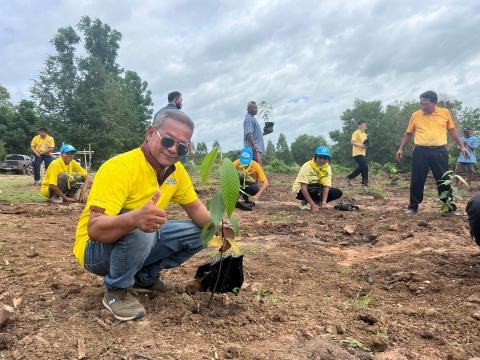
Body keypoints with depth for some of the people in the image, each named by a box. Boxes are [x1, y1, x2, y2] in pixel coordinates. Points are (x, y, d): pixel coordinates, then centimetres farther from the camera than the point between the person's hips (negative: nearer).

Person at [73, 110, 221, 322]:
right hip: (96, 248, -7)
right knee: (138, 229, -38)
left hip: (143, 241, 7)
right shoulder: (120, 168, -27)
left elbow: (195, 207, 6)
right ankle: (116, 291, -9)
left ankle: (145, 276, 14)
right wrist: (135, 218, -55)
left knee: (201, 231, -2)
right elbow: (94, 229, -34)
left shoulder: (176, 170, -5)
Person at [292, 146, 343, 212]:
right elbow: (303, 187, -29)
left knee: (338, 193, -11)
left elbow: (326, 187, -17)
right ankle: (305, 202, -11)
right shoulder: (307, 166, -24)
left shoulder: (328, 168, -9)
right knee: (319, 186, -35)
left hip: (316, 190, 5)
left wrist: (323, 203, -31)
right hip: (300, 191, -5)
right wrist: (312, 204, -36)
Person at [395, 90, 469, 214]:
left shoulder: (445, 112, 5)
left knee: (444, 181, 5)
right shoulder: (416, 115, 4)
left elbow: (452, 130, 13)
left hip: (440, 152, 0)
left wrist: (462, 146, 10)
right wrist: (401, 148, 8)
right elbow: (408, 133, 12)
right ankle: (413, 207, 13)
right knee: (417, 181, 2)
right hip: (420, 152, 0)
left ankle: (450, 207, 17)